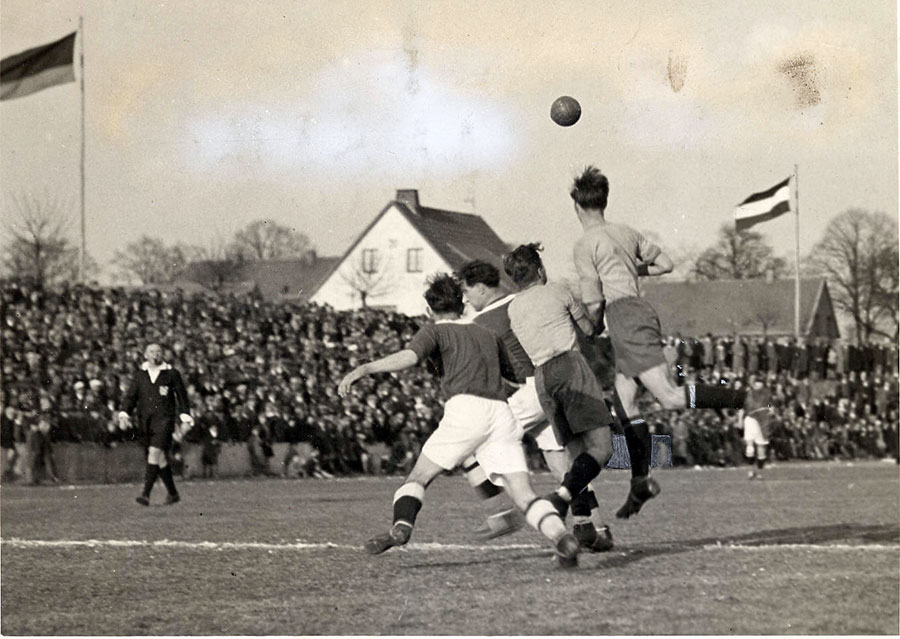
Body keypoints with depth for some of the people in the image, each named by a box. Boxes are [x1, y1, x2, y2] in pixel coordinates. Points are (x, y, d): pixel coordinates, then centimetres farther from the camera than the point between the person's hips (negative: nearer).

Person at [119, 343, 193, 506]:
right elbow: (131, 396, 7)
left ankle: (146, 494, -24)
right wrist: (124, 413, -8)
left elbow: (182, 396, 8)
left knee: (154, 453, -19)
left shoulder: (172, 374, 3)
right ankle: (173, 494, 23)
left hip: (164, 419, -4)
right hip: (145, 421, 4)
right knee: (161, 459, 9)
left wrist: (185, 418, 2)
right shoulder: (139, 374, 10)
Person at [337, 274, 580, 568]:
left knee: (419, 476, 8)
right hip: (501, 412, 4)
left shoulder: (434, 331, 15)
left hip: (466, 408, -4)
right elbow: (517, 373, 38)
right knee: (524, 496, -3)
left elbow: (408, 356, -5)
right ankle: (562, 536, -28)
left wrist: (363, 369, -12)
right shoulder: (487, 334, 31)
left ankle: (402, 525, -19)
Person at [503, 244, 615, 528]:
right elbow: (590, 329, 19)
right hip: (570, 365, -5)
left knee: (576, 453, 8)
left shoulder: (513, 308, 21)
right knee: (601, 447, -12)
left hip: (541, 376, 6)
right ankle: (561, 496, -35)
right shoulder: (557, 292, 10)